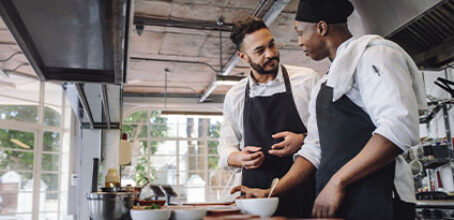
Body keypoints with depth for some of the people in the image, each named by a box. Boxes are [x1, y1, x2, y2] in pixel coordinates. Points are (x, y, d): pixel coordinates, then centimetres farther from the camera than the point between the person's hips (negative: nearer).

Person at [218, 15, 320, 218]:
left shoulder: (307, 79, 1)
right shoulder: (234, 96, 8)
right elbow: (226, 146, 14)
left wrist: (303, 140, -13)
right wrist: (239, 158, -8)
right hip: (255, 190, 2)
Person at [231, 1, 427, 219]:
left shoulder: (371, 52, -6)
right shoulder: (322, 86, 19)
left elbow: (400, 127, -20)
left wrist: (337, 181, -20)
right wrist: (272, 192, 10)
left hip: (374, 201, -7)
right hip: (332, 201, 8)